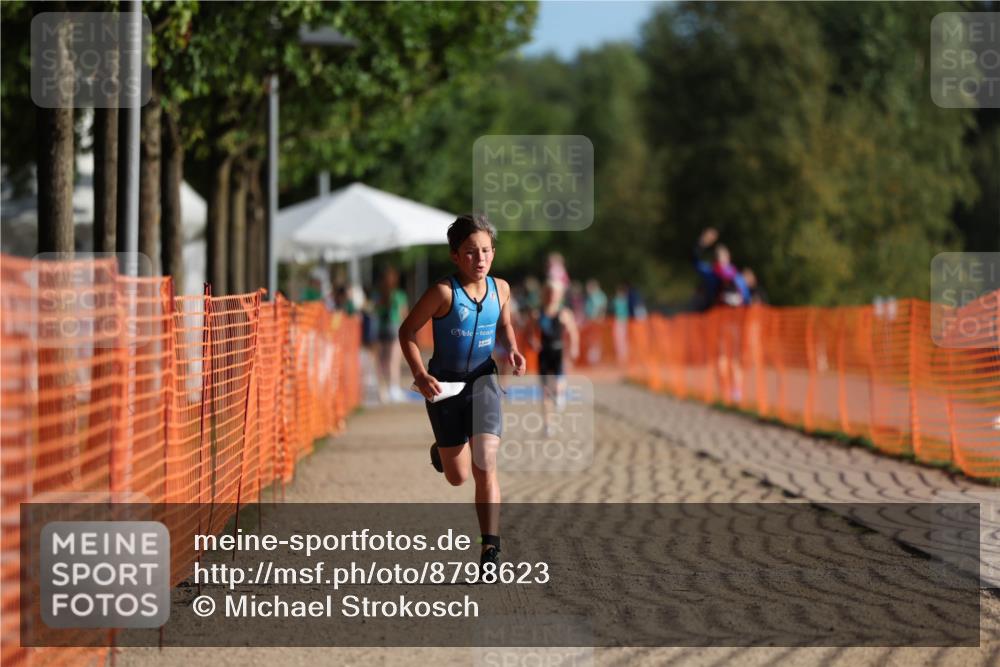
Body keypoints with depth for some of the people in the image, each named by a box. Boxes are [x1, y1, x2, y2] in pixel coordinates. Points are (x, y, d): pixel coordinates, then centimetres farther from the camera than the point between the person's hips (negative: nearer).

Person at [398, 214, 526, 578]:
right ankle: (441, 449, 48)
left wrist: (512, 350, -3)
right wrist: (420, 375, -22)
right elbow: (407, 332, -10)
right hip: (445, 384, -2)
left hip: (483, 381, 2)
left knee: (485, 464, -15)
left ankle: (490, 547, -10)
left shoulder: (500, 288, -4)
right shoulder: (444, 292, -17)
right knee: (457, 476, 10)